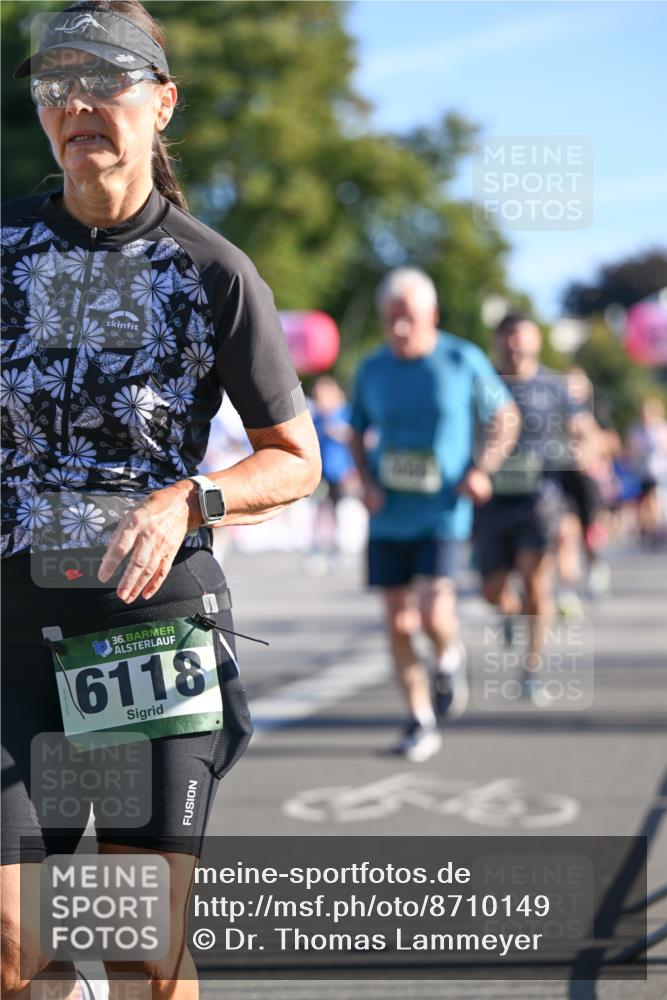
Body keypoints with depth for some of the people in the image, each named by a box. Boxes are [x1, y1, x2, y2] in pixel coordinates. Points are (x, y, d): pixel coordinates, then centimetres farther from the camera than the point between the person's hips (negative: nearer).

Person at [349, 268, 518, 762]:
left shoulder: (464, 360, -4)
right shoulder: (372, 370, 4)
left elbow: (505, 417, 7)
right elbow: (358, 435, 17)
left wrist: (482, 469, -8)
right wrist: (367, 482, -1)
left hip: (444, 513, -3)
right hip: (389, 517, 3)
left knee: (432, 609, -19)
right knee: (398, 620, 3)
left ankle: (450, 658, 16)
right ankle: (421, 723, 16)